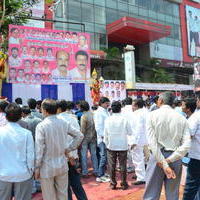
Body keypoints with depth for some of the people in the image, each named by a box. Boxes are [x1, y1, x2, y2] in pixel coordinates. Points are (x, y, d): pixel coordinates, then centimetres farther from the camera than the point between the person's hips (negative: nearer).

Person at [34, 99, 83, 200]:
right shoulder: (64, 123, -3)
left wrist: (37, 168, -7)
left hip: (47, 167, -4)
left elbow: (39, 149, -16)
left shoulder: (41, 126, -16)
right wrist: (69, 148, 4)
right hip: (62, 165, 4)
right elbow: (80, 135, 1)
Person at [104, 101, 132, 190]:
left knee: (112, 165, 10)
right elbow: (130, 132, -4)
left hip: (111, 146, 1)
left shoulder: (108, 119, -8)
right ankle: (124, 184, 17)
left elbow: (106, 133, -1)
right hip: (123, 145, 0)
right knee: (123, 165, 10)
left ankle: (113, 183, 17)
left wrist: (106, 143, 13)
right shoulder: (124, 119, -11)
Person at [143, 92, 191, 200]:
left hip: (157, 156, -2)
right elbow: (186, 145, -6)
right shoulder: (181, 118, 3)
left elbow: (152, 141, -12)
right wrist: (169, 160, -8)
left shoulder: (153, 115, -4)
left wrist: (163, 164, -11)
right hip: (175, 158, 3)